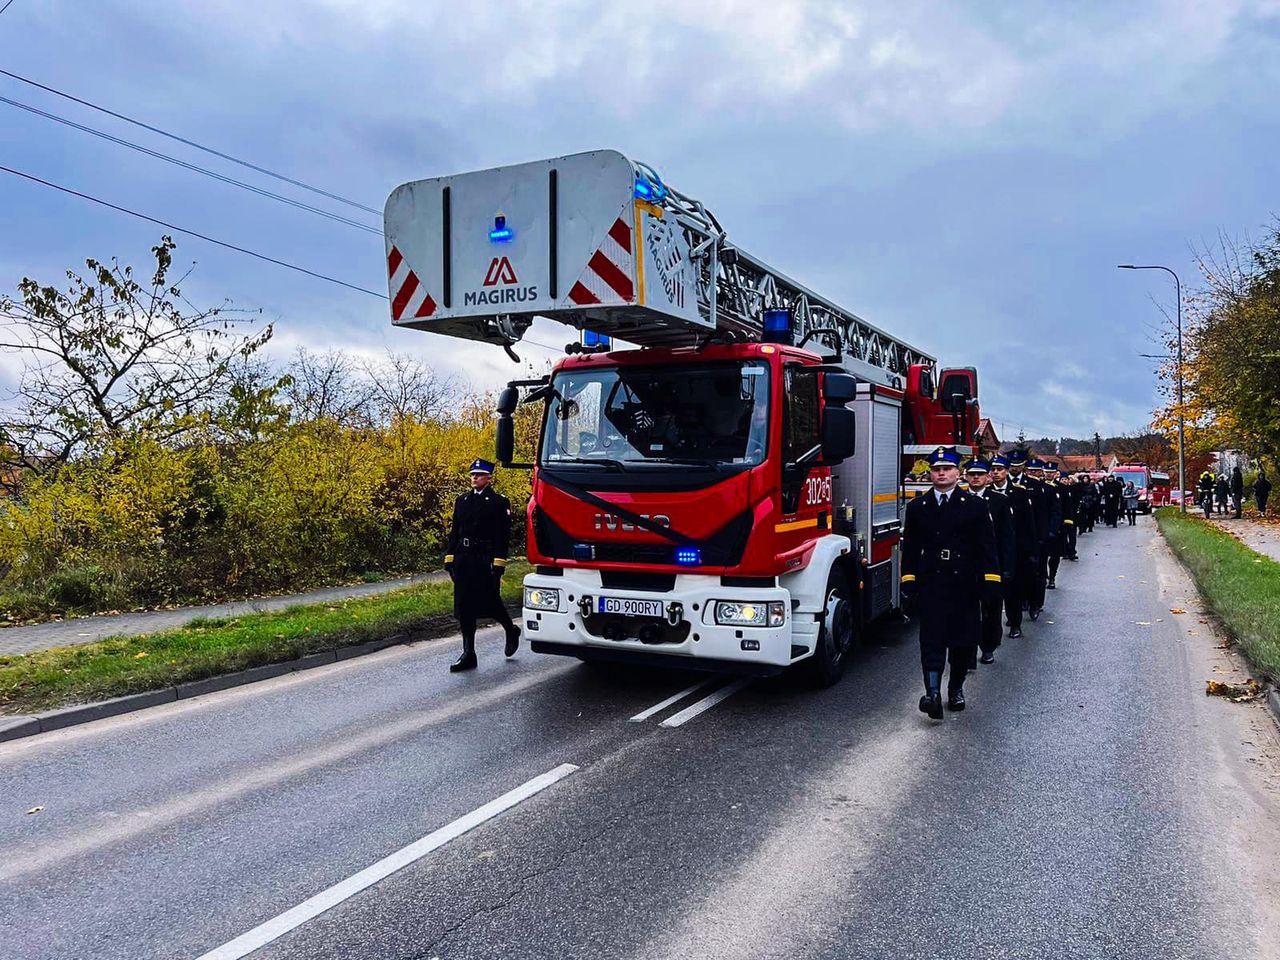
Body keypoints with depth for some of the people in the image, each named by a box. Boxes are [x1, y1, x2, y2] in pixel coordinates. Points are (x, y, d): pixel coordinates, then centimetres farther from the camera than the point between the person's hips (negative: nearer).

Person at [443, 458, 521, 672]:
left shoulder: (499, 502, -3)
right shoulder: (462, 501, 14)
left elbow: (503, 536, -8)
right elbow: (455, 531, 15)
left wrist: (499, 564, -14)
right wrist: (449, 558, 8)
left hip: (486, 561, -5)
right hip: (463, 561, 5)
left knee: (490, 602, 0)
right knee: (464, 607, 4)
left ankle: (511, 631, 30)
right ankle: (468, 654, 11)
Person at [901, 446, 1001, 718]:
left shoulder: (975, 506, 4)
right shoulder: (917, 507, 8)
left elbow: (987, 548, 2)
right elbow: (910, 549, 8)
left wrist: (990, 583, -5)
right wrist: (909, 583, 1)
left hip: (964, 586, 0)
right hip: (930, 586, 0)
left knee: (964, 640, 9)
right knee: (931, 639, -8)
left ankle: (956, 688, 26)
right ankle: (933, 692, -13)